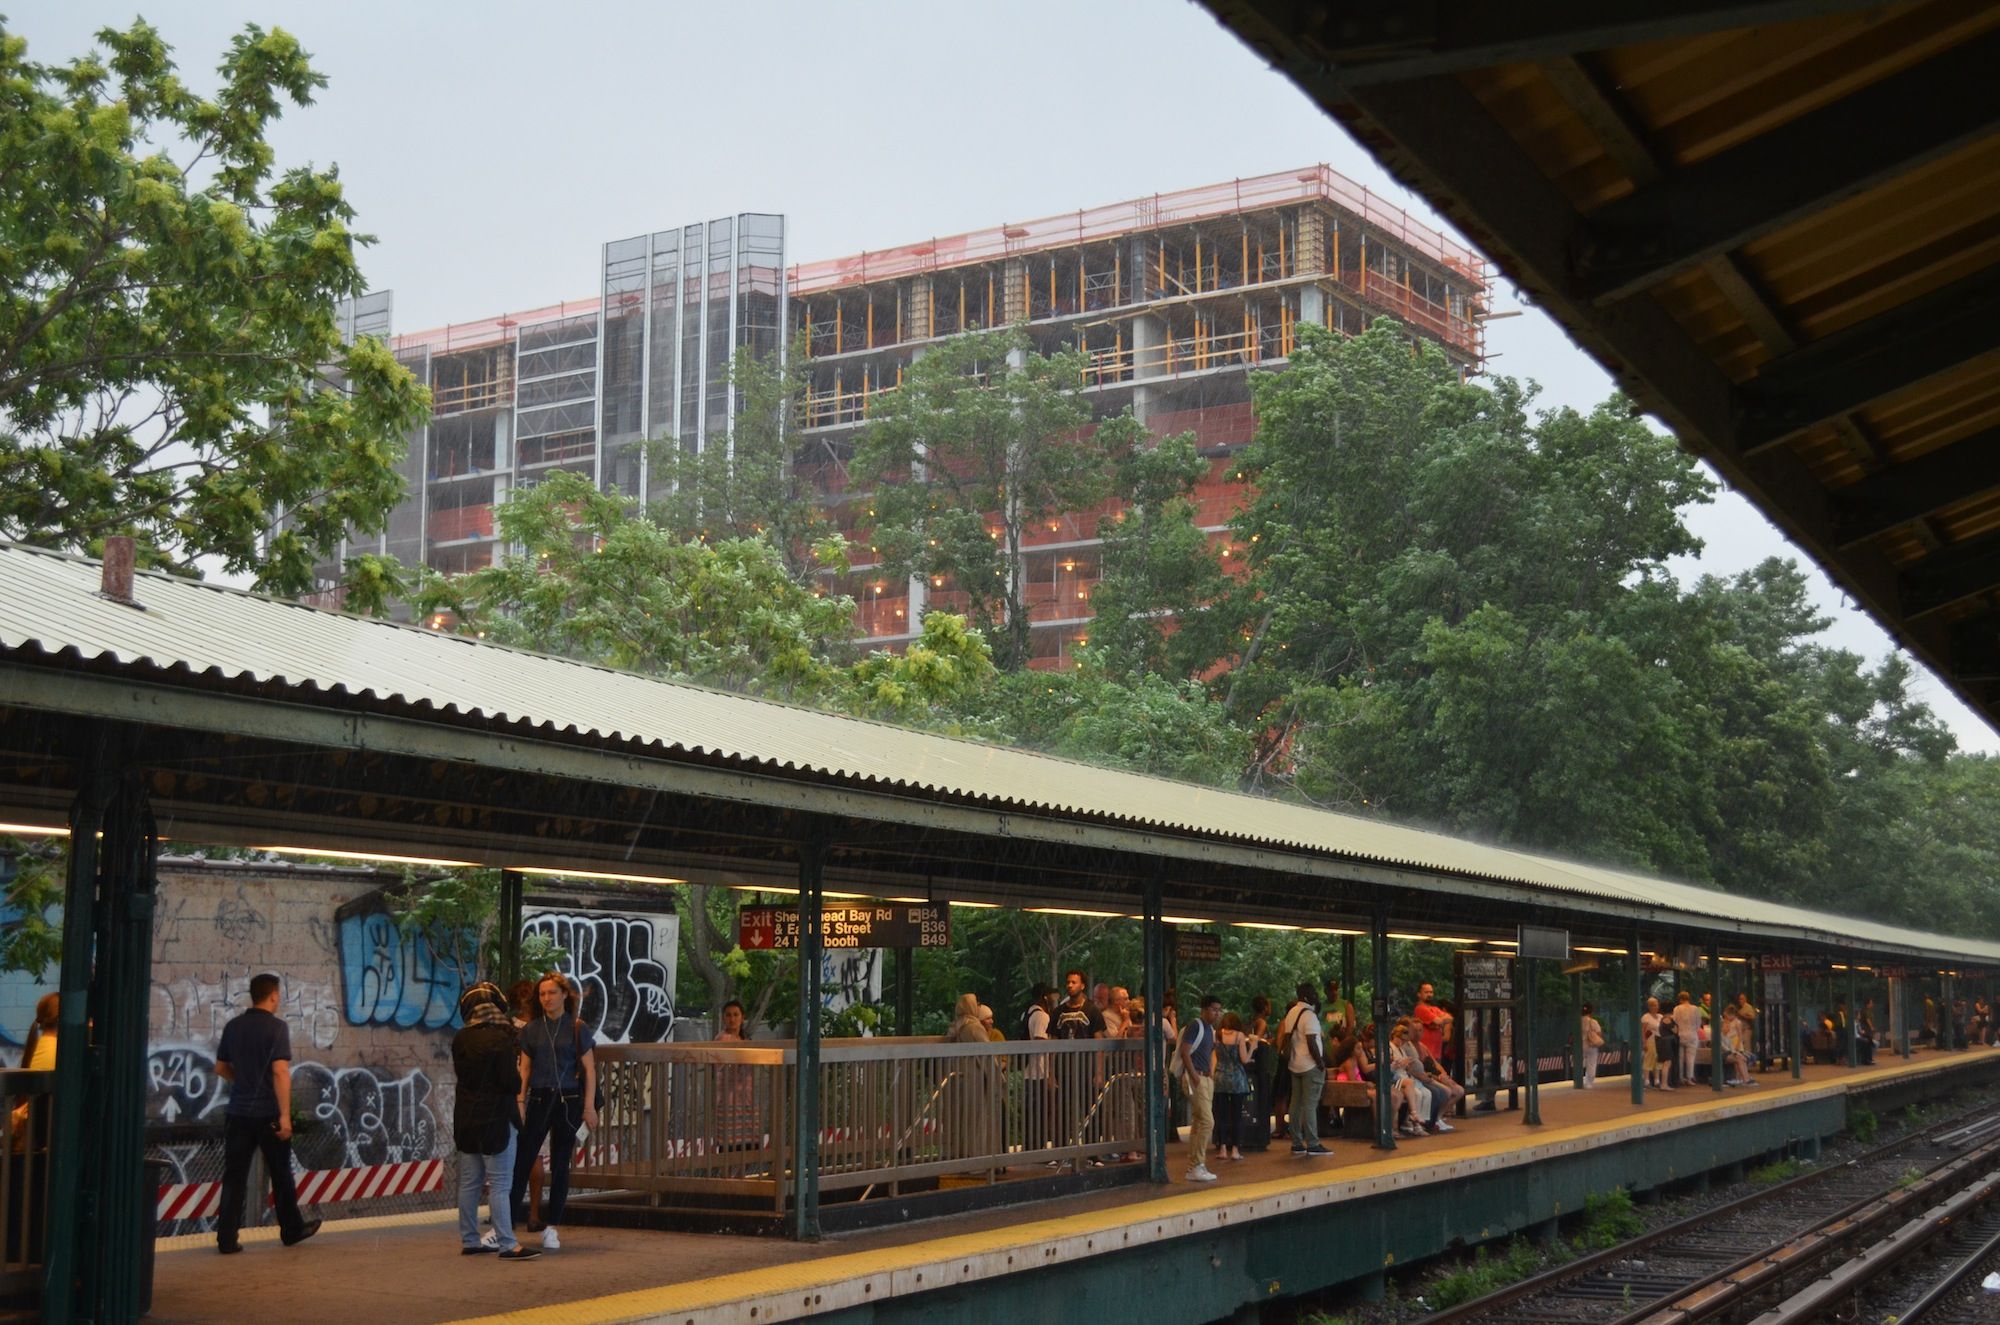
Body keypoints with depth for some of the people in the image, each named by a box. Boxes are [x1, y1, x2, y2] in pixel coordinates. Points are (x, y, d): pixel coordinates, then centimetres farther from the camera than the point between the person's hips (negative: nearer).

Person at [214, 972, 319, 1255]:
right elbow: (280, 1072, -19)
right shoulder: (276, 1027, -12)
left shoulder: (233, 1027, 6)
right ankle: (292, 1230, 23)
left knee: (234, 1176, 4)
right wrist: (285, 1114, -20)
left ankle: (227, 1239, -1)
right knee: (281, 1175, 10)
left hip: (238, 1112, 4)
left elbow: (220, 1068, 15)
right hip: (268, 1112, -4)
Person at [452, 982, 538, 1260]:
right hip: (496, 1118, -6)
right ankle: (507, 1245, -7)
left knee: (469, 1182, 12)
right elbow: (512, 1082, -17)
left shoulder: (460, 1039, 3)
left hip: (466, 1119, 6)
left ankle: (469, 1240, 19)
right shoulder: (502, 1039, -16)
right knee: (500, 1185, -6)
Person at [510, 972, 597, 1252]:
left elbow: (589, 1069, 0)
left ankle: (552, 1228, 10)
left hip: (568, 1101, -2)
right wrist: (520, 1103, 3)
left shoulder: (577, 1029, 0)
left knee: (560, 1164, 3)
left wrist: (589, 1106, -5)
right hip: (539, 1099, 2)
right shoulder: (532, 1030, 8)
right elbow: (524, 1069, 10)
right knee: (522, 1159, -7)